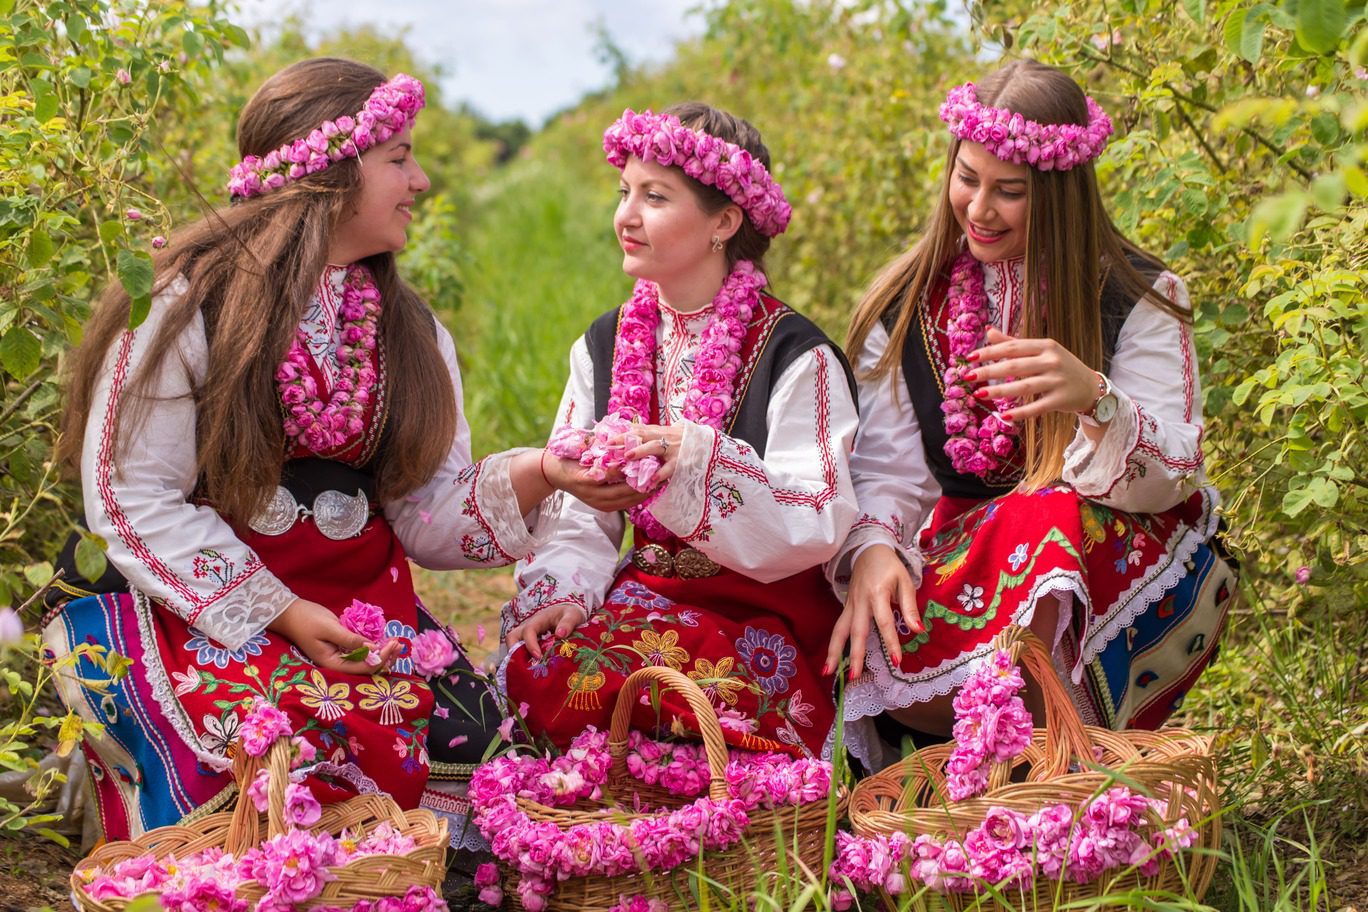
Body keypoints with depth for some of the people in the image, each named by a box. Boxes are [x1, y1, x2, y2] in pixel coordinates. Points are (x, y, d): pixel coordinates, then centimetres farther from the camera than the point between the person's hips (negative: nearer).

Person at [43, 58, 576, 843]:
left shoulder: (411, 331, 12)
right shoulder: (188, 303, -8)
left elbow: (428, 514, 5)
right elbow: (133, 500, -10)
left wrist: (528, 478, -15)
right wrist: (277, 612, -18)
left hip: (359, 595, 5)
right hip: (201, 596, -5)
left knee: (465, 744, -19)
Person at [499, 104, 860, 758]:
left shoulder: (794, 355, -6)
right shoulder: (604, 347, 12)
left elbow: (818, 526, -16)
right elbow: (577, 509, 7)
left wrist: (695, 461, -29)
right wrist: (565, 590, -13)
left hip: (762, 617, -5)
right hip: (644, 598, 5)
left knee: (594, 681, -32)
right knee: (536, 666, -27)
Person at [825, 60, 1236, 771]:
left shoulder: (1140, 301, -3)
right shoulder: (909, 307, 6)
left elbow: (1169, 480, -12)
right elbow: (887, 471, 4)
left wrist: (1093, 399, -34)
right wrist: (872, 549, -20)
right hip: (962, 563, 2)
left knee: (1044, 519, -38)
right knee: (886, 664, -31)